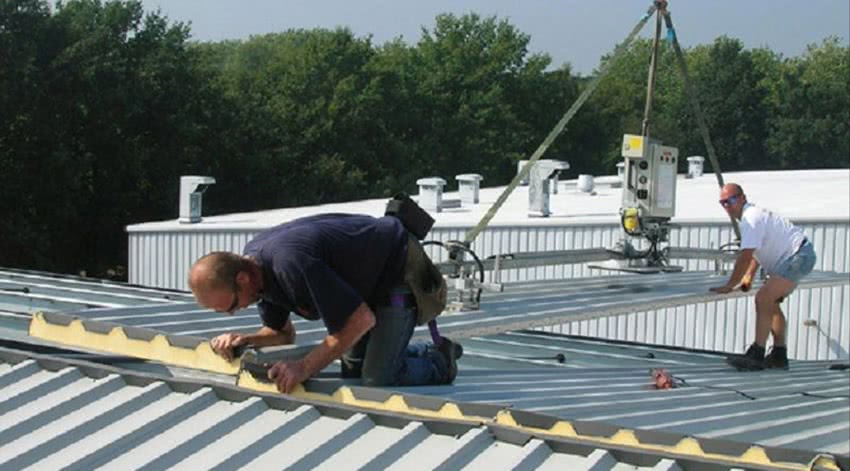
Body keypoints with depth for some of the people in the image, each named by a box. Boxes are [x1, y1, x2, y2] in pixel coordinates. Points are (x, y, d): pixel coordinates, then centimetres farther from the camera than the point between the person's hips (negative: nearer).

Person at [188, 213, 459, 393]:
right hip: (369, 275, 9)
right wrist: (245, 341, -15)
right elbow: (283, 333, 6)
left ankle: (441, 363, 12)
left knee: (376, 378, -14)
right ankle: (427, 353, 31)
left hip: (399, 269, -9)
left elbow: (361, 319, -33)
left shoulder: (289, 263, -39)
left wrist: (305, 368, -30)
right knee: (353, 371, 13)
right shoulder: (251, 261, -8)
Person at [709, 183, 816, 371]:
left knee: (763, 299, -21)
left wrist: (729, 285, -19)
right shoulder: (753, 214, 13)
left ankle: (756, 355, -23)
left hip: (798, 257, -11)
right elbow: (756, 251, 24)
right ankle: (779, 355, 22)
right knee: (770, 302, 17)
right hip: (794, 257, 11)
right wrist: (748, 277, 17)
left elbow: (745, 255, -24)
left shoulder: (751, 218, -20)